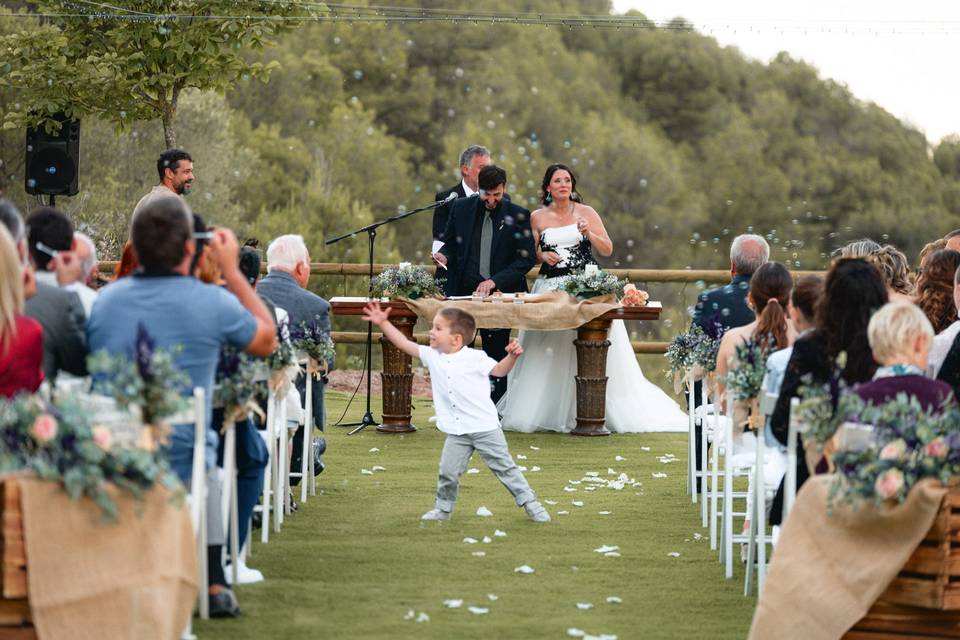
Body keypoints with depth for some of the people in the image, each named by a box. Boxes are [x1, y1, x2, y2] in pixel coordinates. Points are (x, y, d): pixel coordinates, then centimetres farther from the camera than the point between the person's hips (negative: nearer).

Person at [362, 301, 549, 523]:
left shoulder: (475, 358, -8)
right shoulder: (432, 356, 4)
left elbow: (499, 370, -1)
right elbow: (404, 344, 6)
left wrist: (512, 356, -21)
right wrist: (383, 323, 2)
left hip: (485, 427, -4)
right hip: (457, 432, 4)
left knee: (504, 466, 2)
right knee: (448, 471, 2)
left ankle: (529, 501, 11)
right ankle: (443, 508, 19)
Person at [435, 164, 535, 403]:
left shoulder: (518, 215, -1)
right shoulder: (461, 208, 6)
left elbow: (527, 258, -6)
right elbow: (451, 243, 17)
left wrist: (494, 281, -17)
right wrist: (444, 255, -8)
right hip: (462, 292, 2)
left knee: (497, 359, 3)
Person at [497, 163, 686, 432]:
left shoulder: (586, 213, 6)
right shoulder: (537, 217, 9)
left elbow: (607, 249, 4)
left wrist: (589, 233, -13)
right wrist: (543, 255, -5)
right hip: (551, 287, 1)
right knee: (548, 355, -5)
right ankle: (545, 412, -1)